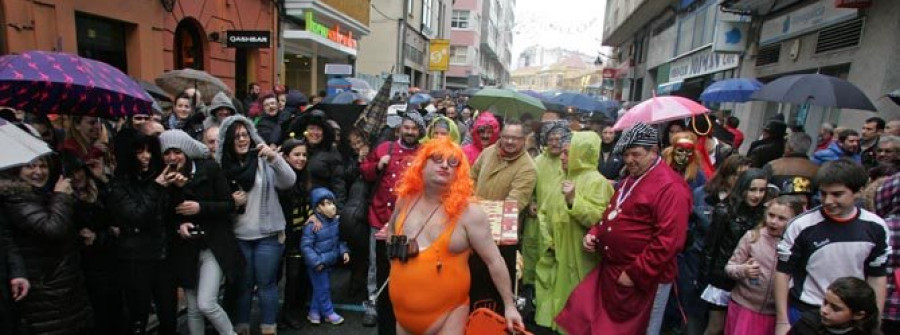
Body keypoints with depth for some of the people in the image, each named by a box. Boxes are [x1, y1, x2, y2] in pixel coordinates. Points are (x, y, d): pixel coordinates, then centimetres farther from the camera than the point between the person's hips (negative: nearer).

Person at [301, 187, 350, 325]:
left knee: (322, 288, 18)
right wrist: (316, 262, -23)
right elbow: (305, 246, -22)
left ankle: (314, 312, 33)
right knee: (322, 289, 3)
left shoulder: (335, 221, 0)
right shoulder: (312, 225, -23)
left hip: (330, 262, 7)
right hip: (317, 265, -7)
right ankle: (328, 313, 20)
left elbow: (338, 240, 14)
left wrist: (344, 251, 1)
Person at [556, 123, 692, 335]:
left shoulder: (670, 187, -18)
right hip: (611, 271, 9)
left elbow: (668, 241, -25)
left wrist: (634, 275, -21)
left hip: (642, 280, -8)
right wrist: (594, 233, 6)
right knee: (582, 318, 12)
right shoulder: (631, 179, 12)